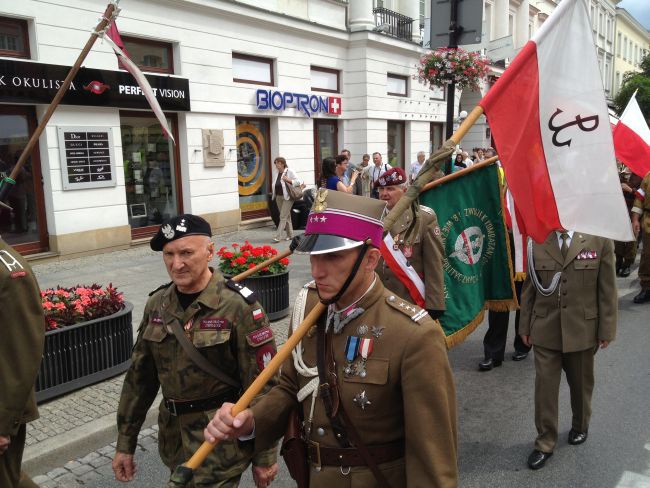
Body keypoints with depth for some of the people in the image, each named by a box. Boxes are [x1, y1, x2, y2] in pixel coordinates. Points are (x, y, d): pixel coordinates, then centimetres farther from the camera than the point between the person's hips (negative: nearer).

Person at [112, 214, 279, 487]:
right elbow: (139, 377, 7)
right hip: (174, 437, 6)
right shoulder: (157, 304, -1)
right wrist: (125, 443, 10)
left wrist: (265, 455, -9)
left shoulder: (238, 306, -19)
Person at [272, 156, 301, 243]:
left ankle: (278, 236, -10)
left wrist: (288, 180, -20)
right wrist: (273, 193, 5)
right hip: (278, 197, 7)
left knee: (283, 217, -9)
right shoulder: (275, 172, 11)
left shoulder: (289, 172, -7)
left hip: (287, 197, -7)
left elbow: (298, 182, -8)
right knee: (287, 216, 14)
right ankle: (290, 235, 23)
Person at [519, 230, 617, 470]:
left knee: (581, 384, 19)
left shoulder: (600, 241, -7)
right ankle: (545, 443, 19)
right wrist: (525, 325, 6)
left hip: (583, 330, 0)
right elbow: (529, 288, 3)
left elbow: (607, 290, -3)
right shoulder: (536, 241, -3)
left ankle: (580, 426, 44)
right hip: (545, 329, 1)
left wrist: (606, 329, -2)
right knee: (544, 385, 3)